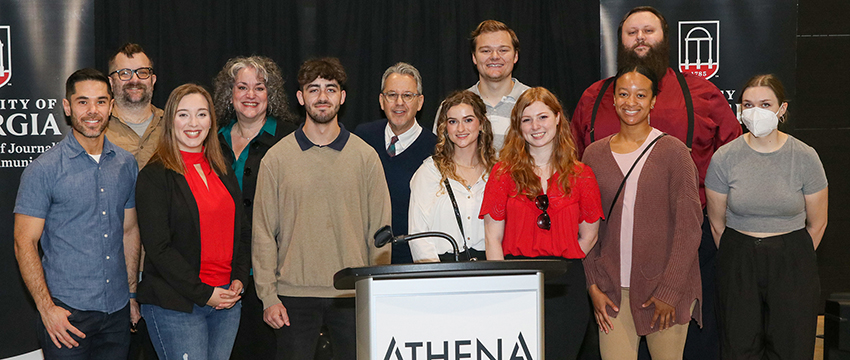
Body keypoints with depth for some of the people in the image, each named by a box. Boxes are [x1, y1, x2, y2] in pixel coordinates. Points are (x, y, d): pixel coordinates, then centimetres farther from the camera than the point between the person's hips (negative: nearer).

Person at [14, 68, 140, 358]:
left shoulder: (126, 164, 7)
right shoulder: (44, 169, -7)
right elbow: (24, 244, -7)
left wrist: (132, 294, 14)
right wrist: (46, 308, -14)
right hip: (67, 313, -4)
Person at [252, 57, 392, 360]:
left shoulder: (365, 156, 4)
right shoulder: (276, 158, 3)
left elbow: (380, 231, 5)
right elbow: (263, 233, 3)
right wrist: (268, 295, -3)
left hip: (353, 294, 1)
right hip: (294, 293, 0)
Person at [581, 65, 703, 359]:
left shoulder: (671, 151, -3)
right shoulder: (594, 154, 7)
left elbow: (689, 226, -5)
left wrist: (669, 290, -10)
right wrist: (593, 285, 1)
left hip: (666, 286, -2)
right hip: (612, 289, 2)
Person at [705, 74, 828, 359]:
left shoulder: (805, 157, -4)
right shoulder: (724, 158, -4)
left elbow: (817, 223, 4)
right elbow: (717, 223, 5)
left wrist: (790, 260, 8)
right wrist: (740, 260, 9)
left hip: (791, 262, 0)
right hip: (738, 260, 1)